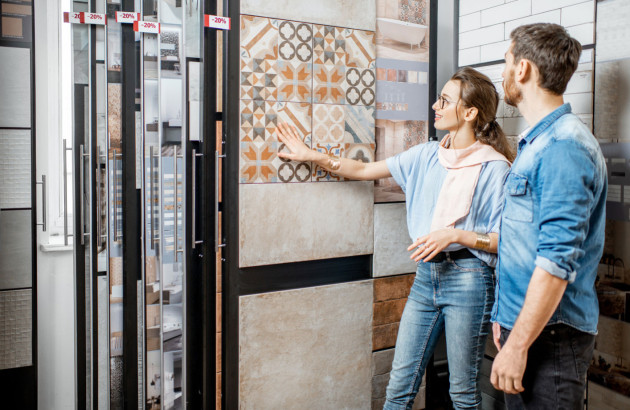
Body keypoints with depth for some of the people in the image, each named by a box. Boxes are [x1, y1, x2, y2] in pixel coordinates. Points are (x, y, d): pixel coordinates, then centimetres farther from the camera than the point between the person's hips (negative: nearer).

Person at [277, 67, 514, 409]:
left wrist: (454, 234, -19)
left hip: (467, 279, -5)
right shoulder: (426, 155, 8)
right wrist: (311, 155, 11)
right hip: (427, 274, 5)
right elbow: (365, 171, 13)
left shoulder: (494, 167, -8)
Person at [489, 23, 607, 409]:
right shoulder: (538, 141, 13)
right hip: (523, 320, 9)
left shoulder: (564, 146, -18)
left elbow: (558, 260, -24)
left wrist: (517, 344, -22)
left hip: (550, 334, -9)